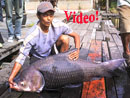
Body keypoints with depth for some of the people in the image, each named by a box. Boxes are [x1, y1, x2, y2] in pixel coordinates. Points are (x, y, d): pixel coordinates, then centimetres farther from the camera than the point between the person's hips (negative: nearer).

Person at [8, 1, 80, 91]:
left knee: (65, 38, -23)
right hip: (38, 56, -2)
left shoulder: (58, 25, -27)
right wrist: (11, 77, -47)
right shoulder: (32, 35, -36)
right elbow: (21, 57, -35)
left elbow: (76, 36, -14)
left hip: (51, 50, 2)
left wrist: (77, 50, -33)